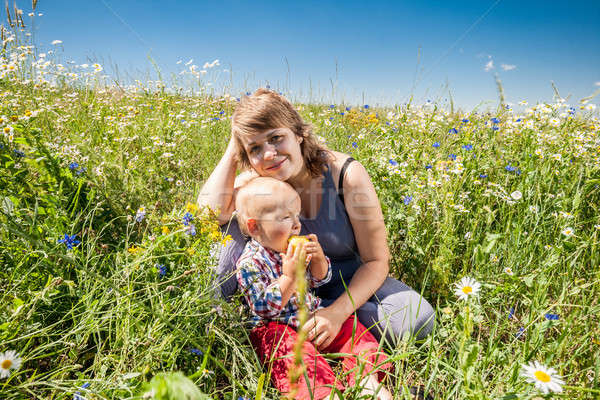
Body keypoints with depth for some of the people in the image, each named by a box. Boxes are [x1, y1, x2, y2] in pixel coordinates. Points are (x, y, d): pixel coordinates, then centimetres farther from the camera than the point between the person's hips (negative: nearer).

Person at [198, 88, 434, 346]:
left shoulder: (347, 174, -23)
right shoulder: (257, 180, -11)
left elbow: (376, 261, -19)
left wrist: (337, 312, -33)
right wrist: (232, 150, -24)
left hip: (346, 282, 0)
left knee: (416, 321, -29)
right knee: (237, 223, -18)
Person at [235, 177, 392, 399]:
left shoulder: (294, 246, 3)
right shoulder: (250, 263, -16)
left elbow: (319, 280, 12)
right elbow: (264, 308, -21)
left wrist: (318, 258, -11)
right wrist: (289, 276, -29)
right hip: (276, 328, -6)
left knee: (351, 327, -3)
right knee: (294, 349, -34)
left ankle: (368, 380, -8)